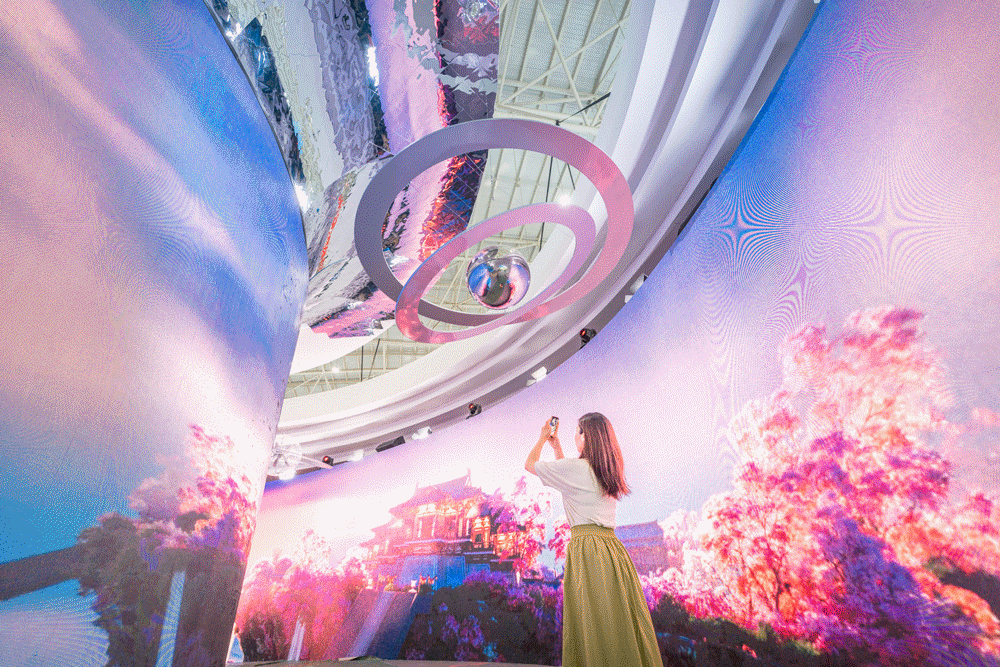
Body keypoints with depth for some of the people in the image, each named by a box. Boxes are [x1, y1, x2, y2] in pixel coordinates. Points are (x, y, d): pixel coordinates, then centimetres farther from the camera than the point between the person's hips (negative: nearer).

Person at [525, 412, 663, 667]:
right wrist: (556, 445, 35)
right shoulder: (609, 472, 13)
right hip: (613, 547, 8)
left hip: (587, 549, -8)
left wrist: (543, 437, 19)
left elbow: (529, 464, 3)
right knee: (623, 622, 10)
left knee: (593, 624, -1)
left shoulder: (576, 468, -10)